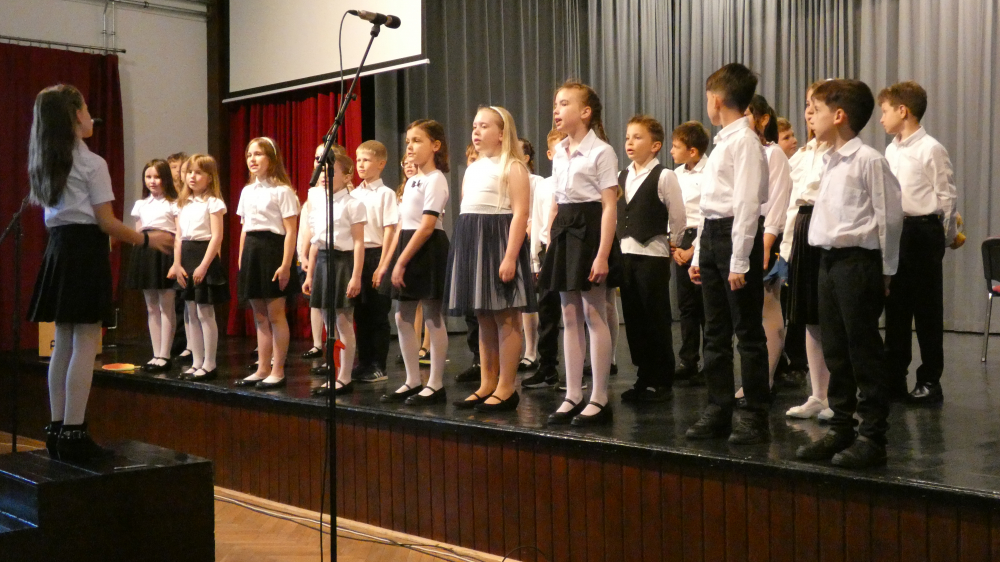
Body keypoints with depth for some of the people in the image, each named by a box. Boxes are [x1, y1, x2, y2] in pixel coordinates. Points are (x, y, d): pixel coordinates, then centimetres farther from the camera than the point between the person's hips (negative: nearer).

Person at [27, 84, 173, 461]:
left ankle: (57, 429, 15)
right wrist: (146, 240, -2)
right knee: (85, 345, -5)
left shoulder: (45, 165, 13)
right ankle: (74, 435, -5)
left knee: (63, 343, 11)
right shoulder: (92, 164, -10)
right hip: (86, 251, -8)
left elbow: (50, 215, 15)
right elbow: (106, 222, -12)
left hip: (58, 250, 8)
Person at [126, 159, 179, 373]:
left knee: (166, 306, -3)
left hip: (166, 253, -6)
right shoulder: (141, 204, 15)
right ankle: (156, 354, 15)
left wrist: (176, 260, -15)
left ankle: (164, 355, 2)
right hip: (144, 253, 6)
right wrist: (138, 257, 9)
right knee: (151, 308, 9)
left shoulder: (173, 203, -1)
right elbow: (137, 233, 18)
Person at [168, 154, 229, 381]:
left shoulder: (213, 202, -6)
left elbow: (217, 236, -13)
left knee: (205, 312, -5)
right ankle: (196, 362, 15)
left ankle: (209, 364, 2)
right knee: (190, 313, 8)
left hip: (205, 256, -7)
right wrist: (177, 264, 2)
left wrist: (203, 265, -19)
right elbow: (178, 237, 13)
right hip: (186, 258, 7)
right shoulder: (183, 204, 15)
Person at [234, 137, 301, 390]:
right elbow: (244, 229, 18)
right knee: (260, 316, 10)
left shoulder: (282, 191, -6)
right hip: (251, 252, 7)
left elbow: (290, 231, -11)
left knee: (275, 314, -3)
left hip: (273, 249, -7)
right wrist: (241, 260, 11)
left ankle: (278, 371, 5)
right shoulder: (247, 191, 15)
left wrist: (285, 265, -17)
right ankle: (262, 370, 16)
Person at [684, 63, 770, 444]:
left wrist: (739, 261, -21)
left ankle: (756, 417, 4)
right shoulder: (722, 142, 18)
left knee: (748, 331, -2)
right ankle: (718, 412, 19)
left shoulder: (745, 141, -11)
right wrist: (698, 255, 18)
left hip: (737, 236, -9)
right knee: (715, 331, 12)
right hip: (711, 236, 10)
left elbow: (747, 203, -18)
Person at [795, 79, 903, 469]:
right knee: (835, 350, 13)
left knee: (865, 352, -2)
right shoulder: (831, 162, 14)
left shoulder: (868, 160, -11)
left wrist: (885, 270, -8)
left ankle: (872, 437, 7)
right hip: (829, 261, 9)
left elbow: (889, 216, -11)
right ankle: (841, 429, 22)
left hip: (858, 261, -8)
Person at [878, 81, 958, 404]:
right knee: (895, 308, 10)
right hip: (894, 232, 7)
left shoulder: (931, 149, -10)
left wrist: (946, 237, -2)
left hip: (922, 231, -7)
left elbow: (946, 196, -7)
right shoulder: (891, 151, 10)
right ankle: (894, 378, 17)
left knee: (927, 309, 2)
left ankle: (930, 381, 10)